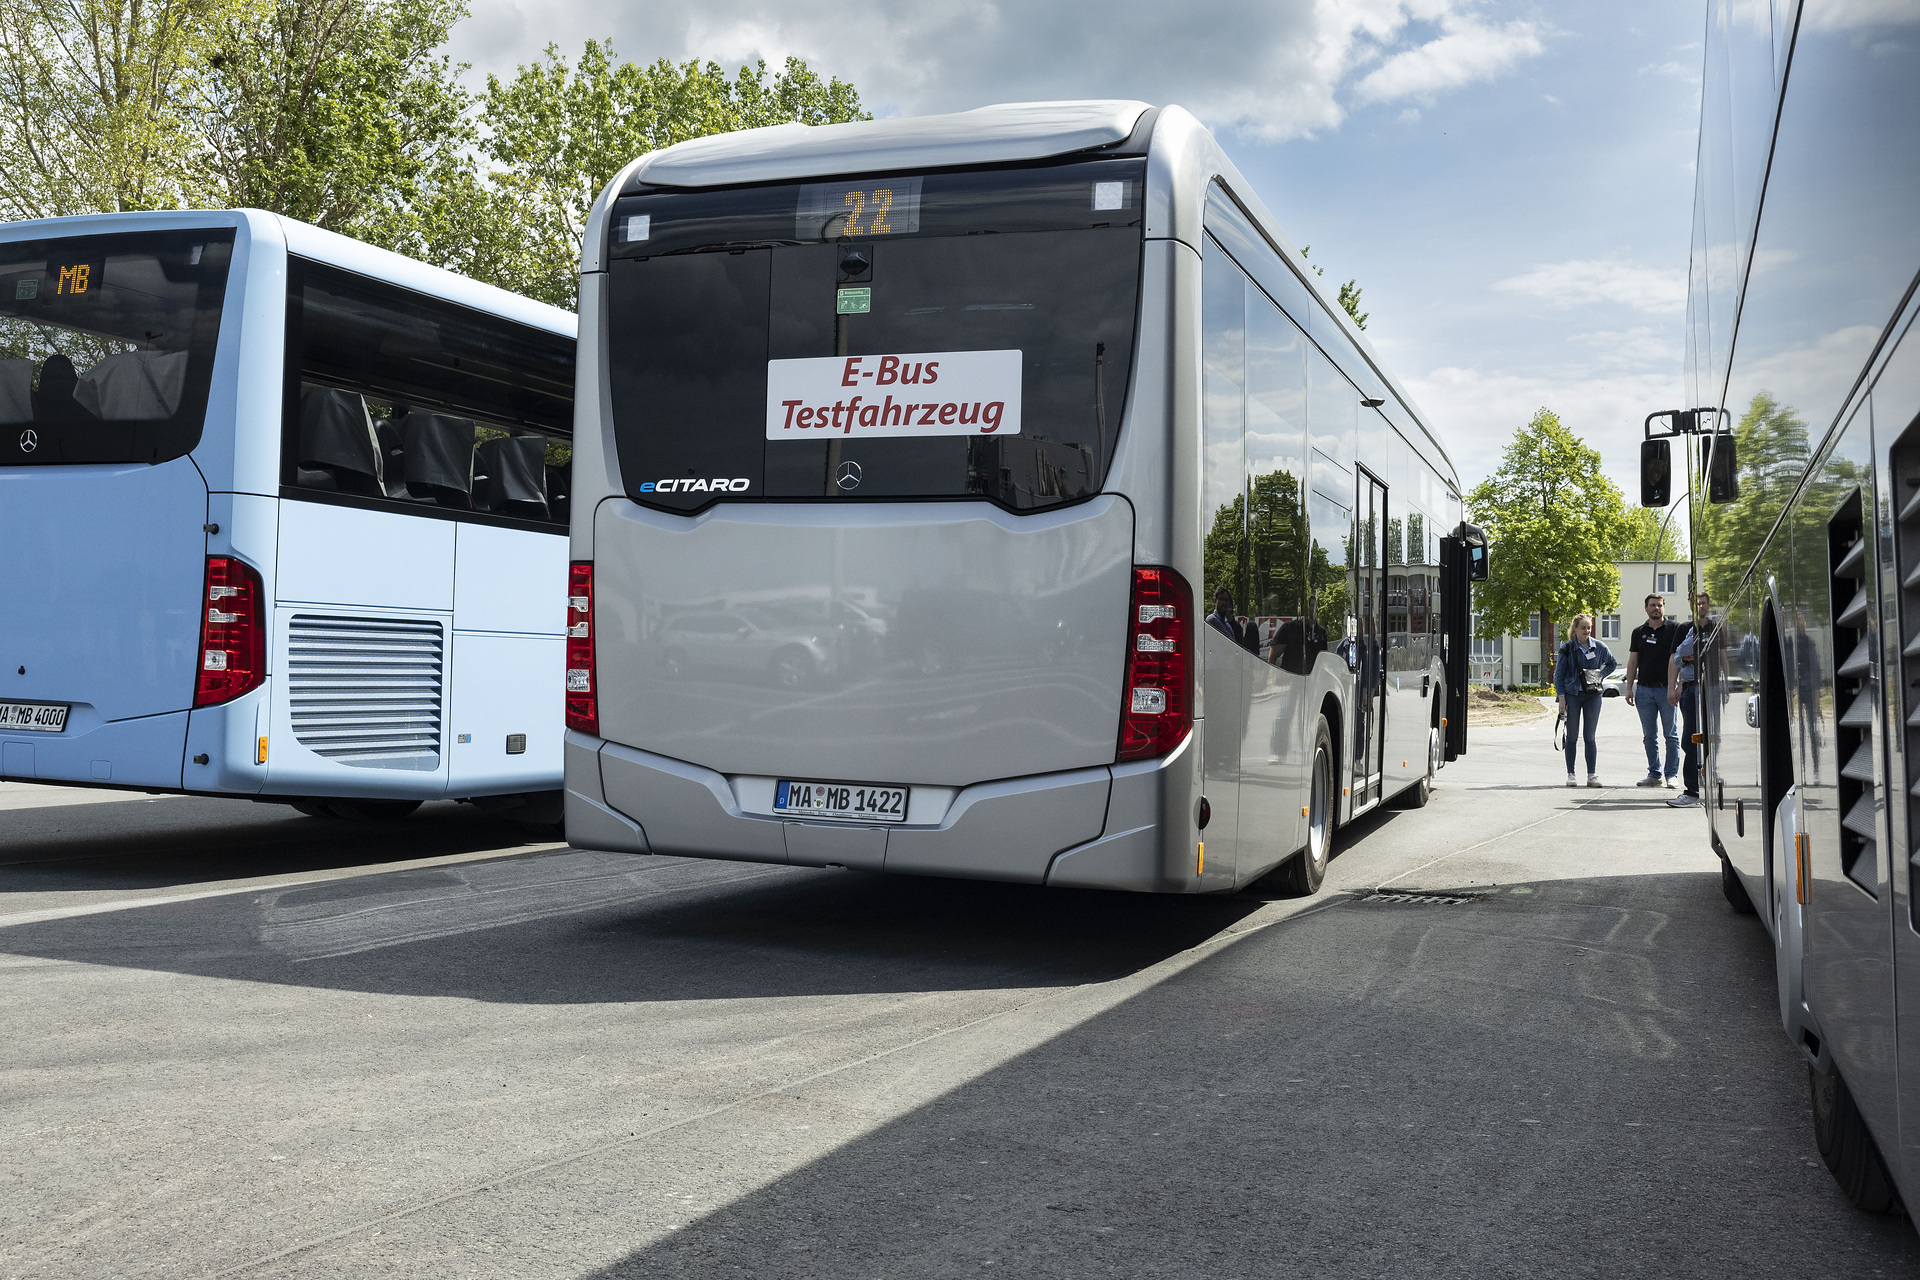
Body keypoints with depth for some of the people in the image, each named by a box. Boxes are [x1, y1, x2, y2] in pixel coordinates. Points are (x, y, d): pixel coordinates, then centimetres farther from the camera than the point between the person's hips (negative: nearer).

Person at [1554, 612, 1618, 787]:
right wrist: (1561, 698, -6)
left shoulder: (1599, 647, 4)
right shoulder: (1567, 649, -1)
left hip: (1593, 695, 1)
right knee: (1572, 736, 2)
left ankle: (1592, 774, 6)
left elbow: (1612, 663, 22)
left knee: (1589, 737, 3)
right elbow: (1558, 674, 1)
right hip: (1572, 695, -1)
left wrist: (1601, 676, 4)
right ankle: (1570, 774, 8)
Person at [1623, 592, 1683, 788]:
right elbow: (1632, 662, 13)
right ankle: (1654, 774, 13)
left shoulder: (1674, 629, 0)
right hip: (1644, 689, 4)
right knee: (1649, 736, 7)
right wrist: (1629, 687, 5)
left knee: (1670, 734, 0)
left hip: (1666, 689, -4)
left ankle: (1671, 775, 4)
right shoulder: (1639, 632, 12)